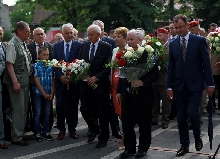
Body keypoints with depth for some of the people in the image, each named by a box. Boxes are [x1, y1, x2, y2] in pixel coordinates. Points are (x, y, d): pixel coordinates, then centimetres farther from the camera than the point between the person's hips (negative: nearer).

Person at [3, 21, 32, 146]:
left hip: (25, 81, 9)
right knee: (18, 110, -4)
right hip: (17, 82, -9)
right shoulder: (12, 44, -13)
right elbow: (9, 65, -17)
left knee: (24, 109, 15)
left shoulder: (23, 44, 11)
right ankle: (16, 138, 6)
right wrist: (15, 83, -22)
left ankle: (21, 134, 27)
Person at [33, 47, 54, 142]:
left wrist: (52, 93, -2)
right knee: (37, 114, 3)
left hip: (49, 94, 4)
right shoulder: (36, 66, -7)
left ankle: (46, 132, 21)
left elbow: (52, 80, 6)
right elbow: (36, 80, -9)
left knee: (47, 113, 10)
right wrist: (44, 93, -10)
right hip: (38, 93, -4)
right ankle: (37, 133, 11)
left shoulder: (50, 66, 3)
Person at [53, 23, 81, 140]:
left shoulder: (79, 45, -1)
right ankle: (61, 130, 11)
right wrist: (61, 76, -10)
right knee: (60, 106, 0)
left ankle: (72, 129, 16)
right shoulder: (56, 46, 8)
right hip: (60, 81, 2)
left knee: (73, 106, 6)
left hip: (74, 81, -1)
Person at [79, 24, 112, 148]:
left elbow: (108, 67, -11)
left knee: (102, 113, 4)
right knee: (85, 110, 4)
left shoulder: (106, 47, -5)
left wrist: (96, 77, -18)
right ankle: (94, 130, 30)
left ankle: (103, 138, 19)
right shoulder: (84, 46, 9)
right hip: (86, 84, 4)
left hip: (100, 84, -4)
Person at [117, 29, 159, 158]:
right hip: (127, 94, 5)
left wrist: (143, 82, -24)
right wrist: (119, 91, 12)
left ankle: (143, 148, 22)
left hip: (143, 94, -5)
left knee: (144, 123, 8)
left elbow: (155, 73, -11)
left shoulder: (148, 53, -9)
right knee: (127, 123, 6)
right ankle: (129, 148, 18)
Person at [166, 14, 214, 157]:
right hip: (180, 85, 4)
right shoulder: (173, 44, 7)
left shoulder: (200, 41, -3)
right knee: (181, 117, 6)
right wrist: (169, 86, 3)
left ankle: (198, 137, 14)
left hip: (195, 84, -3)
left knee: (193, 112, -14)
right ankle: (184, 145, 17)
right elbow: (171, 66, 8)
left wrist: (210, 84, -5)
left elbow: (206, 63, -3)